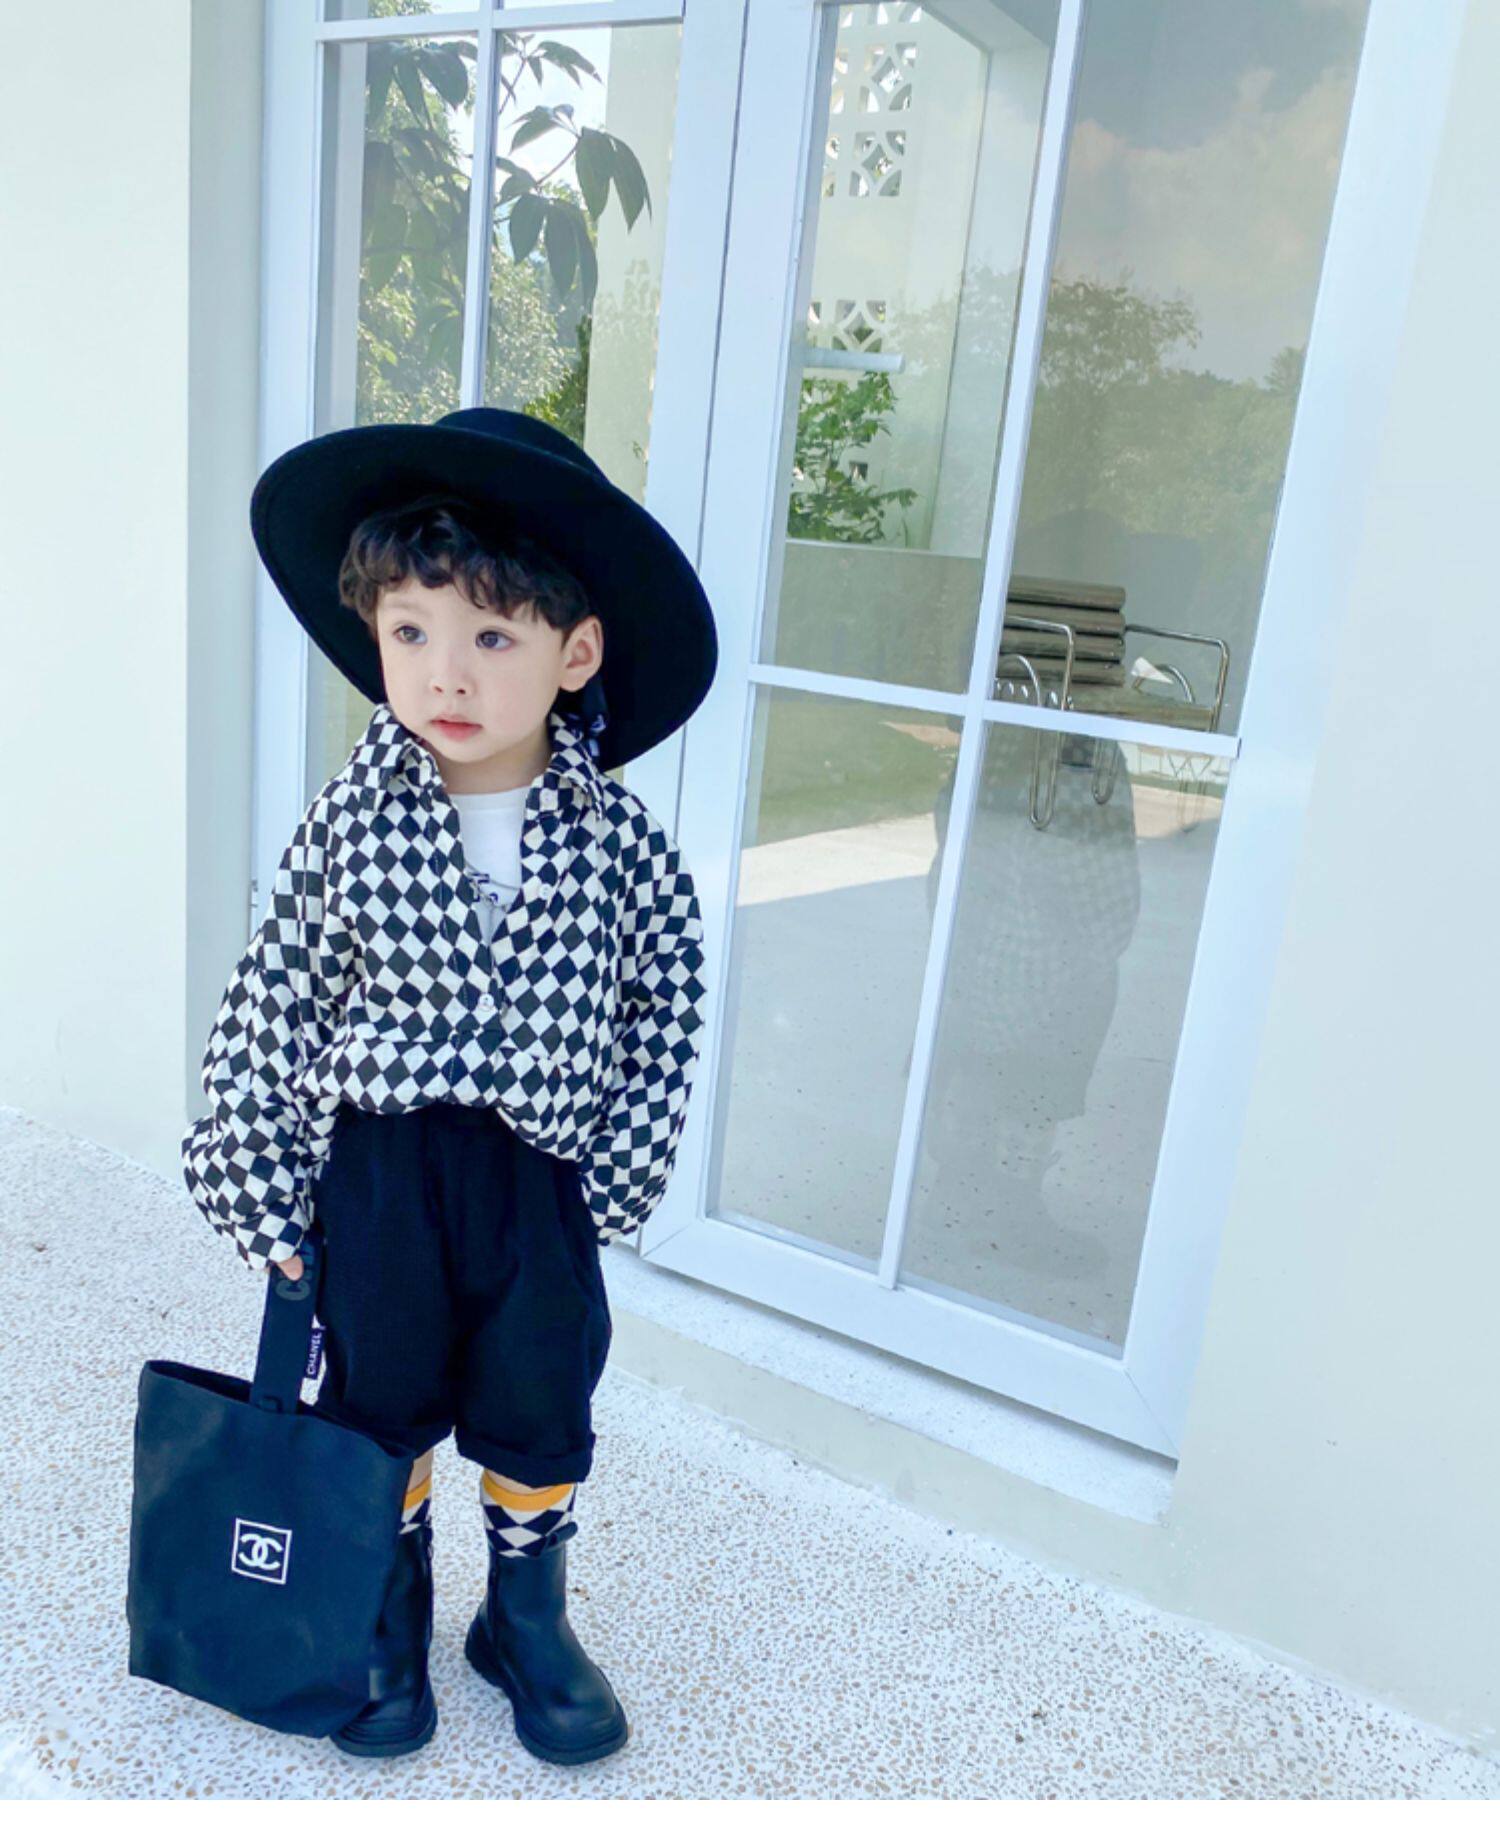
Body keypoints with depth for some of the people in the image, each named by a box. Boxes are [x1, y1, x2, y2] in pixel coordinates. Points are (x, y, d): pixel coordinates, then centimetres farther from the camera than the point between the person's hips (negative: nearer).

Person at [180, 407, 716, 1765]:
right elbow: (272, 1008, -6)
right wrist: (266, 1192, -4)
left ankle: (528, 1624, 43)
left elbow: (666, 1007, -3)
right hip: (378, 1170, 0)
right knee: (379, 1409, 18)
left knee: (538, 1421, 17)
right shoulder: (349, 826, -11)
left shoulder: (616, 838, -11)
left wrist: (622, 1171, -4)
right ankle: (390, 1632, 43)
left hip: (541, 1178, 0)